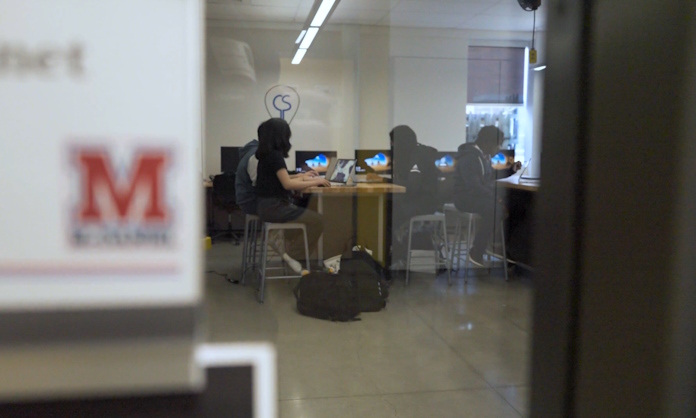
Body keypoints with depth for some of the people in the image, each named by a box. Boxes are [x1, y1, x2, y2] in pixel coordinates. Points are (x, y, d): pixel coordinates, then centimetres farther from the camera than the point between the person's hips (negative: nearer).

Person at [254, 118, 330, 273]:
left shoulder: (268, 153, 11)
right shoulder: (275, 155, -18)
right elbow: (288, 184, -23)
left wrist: (301, 176, 19)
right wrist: (315, 182, -15)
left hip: (270, 204, 10)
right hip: (273, 206, -10)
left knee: (308, 214, 19)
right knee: (317, 220, -8)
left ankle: (281, 241, 13)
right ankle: (292, 254, 0)